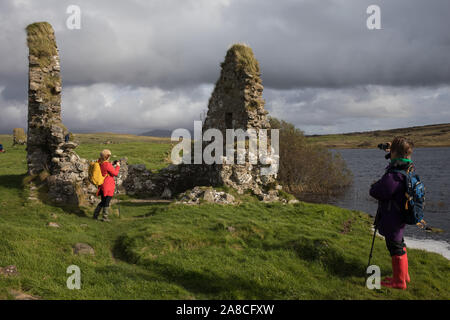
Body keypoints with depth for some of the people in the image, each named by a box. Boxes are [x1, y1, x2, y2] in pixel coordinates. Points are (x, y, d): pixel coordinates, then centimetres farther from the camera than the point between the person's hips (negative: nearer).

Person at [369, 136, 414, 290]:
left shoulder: (394, 175, -29)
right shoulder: (408, 169, 1)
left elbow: (376, 192, -26)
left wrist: (375, 185, -5)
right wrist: (393, 148, 20)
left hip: (391, 218, -9)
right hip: (400, 217, 9)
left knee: (395, 248, 3)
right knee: (400, 245, 23)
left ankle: (399, 281, 16)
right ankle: (404, 275, 37)